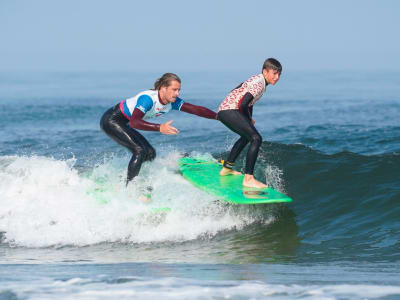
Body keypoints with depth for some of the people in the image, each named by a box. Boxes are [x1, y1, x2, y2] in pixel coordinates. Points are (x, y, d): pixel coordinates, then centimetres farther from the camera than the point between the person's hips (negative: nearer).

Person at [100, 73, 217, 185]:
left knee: (150, 153, 5)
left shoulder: (172, 101, -8)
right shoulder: (148, 98, -32)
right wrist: (159, 128, -56)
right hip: (111, 120, -9)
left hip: (122, 124, 9)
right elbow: (134, 122, -45)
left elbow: (195, 109, -12)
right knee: (139, 151, -20)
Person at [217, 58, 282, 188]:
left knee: (246, 136, 33)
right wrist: (249, 119, -7)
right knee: (256, 138, -20)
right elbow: (243, 104, -24)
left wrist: (248, 120, 18)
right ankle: (248, 179, -26)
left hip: (223, 110, 11)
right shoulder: (259, 84, -16)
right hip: (230, 111, -11)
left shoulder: (257, 79, 16)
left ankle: (226, 168, 45)